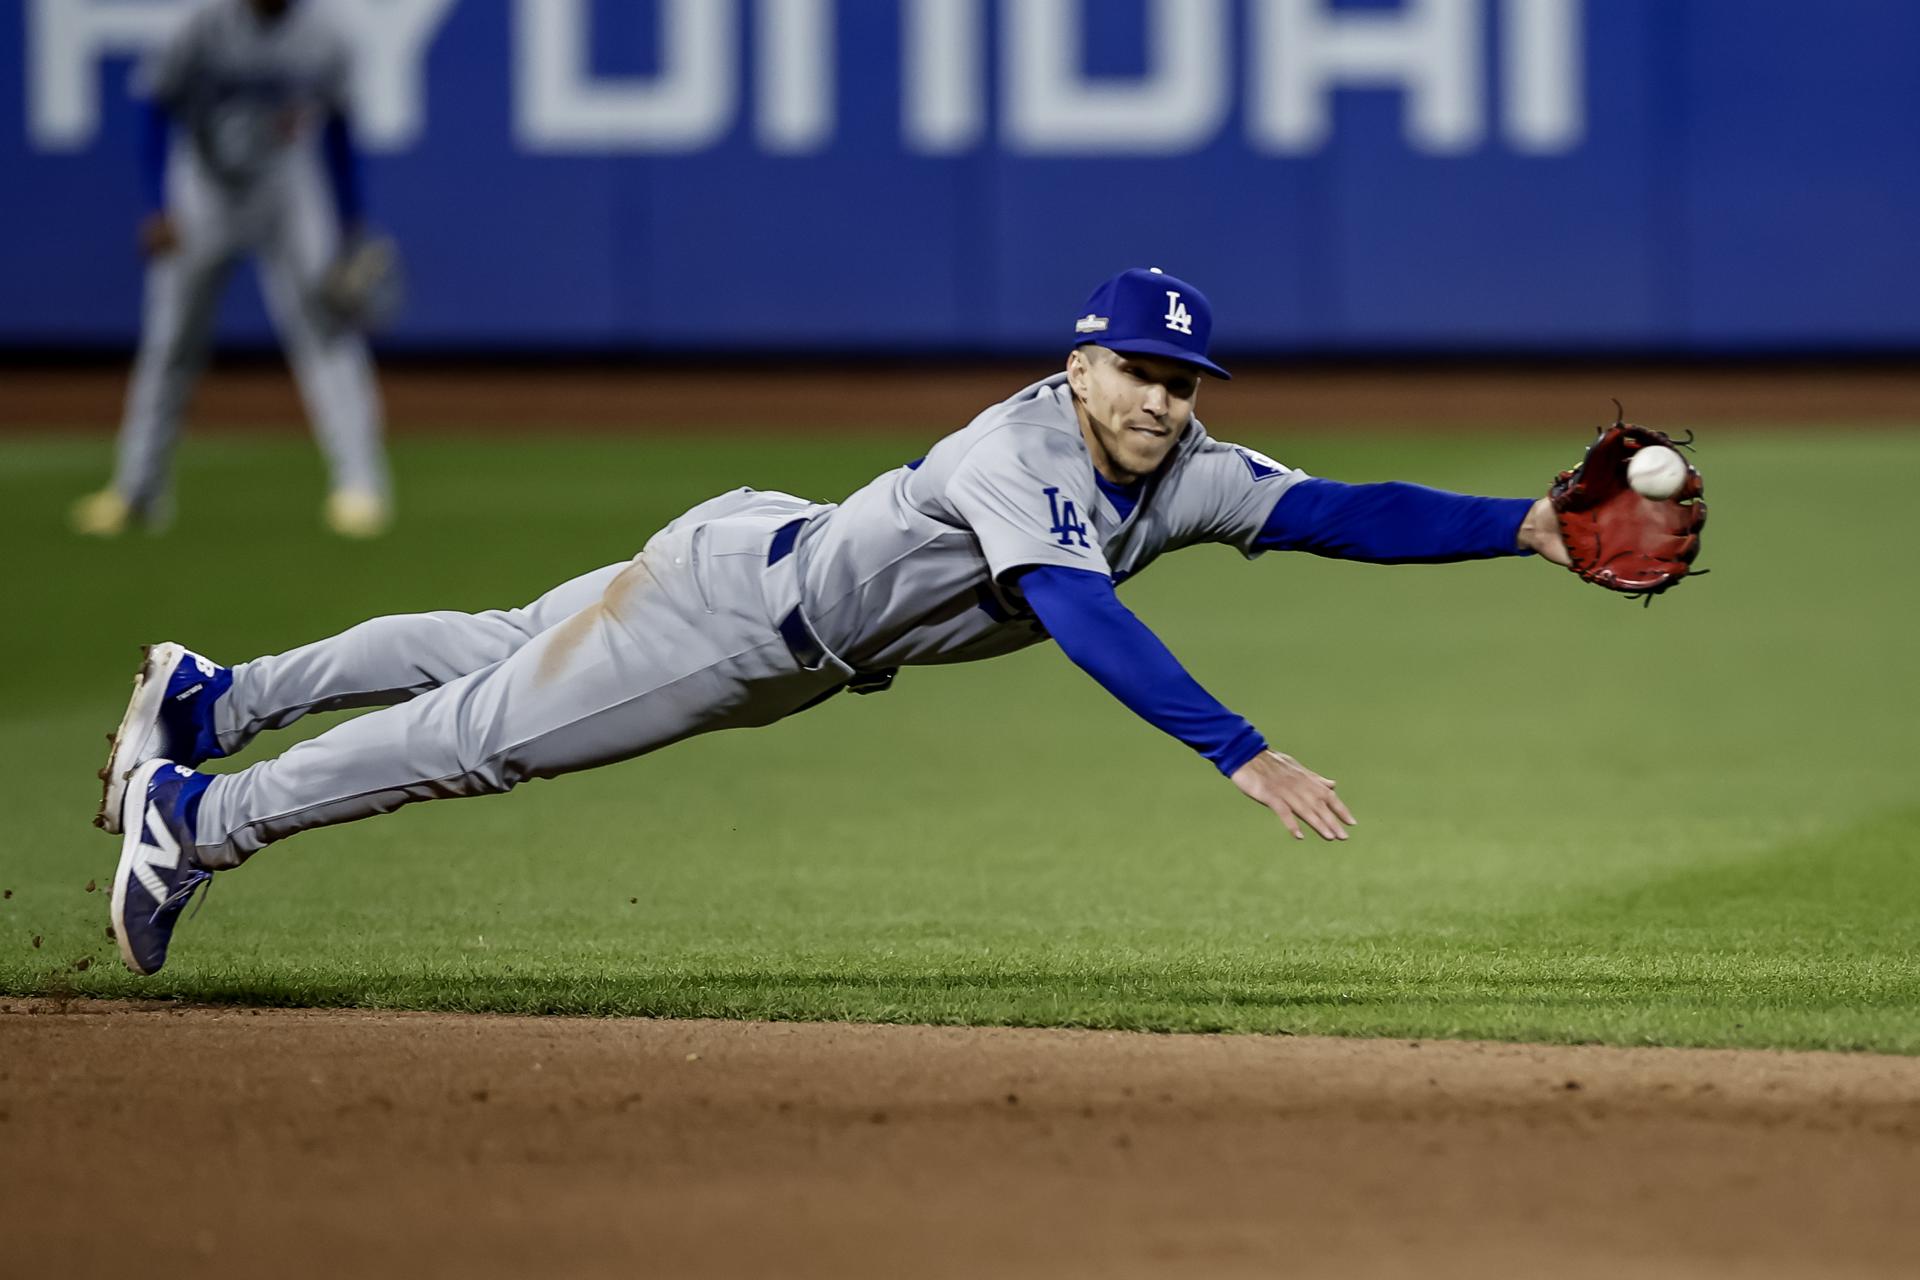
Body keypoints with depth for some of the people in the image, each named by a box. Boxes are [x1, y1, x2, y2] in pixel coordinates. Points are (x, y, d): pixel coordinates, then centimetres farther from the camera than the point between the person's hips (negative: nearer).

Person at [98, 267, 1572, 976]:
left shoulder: (1183, 476, -12)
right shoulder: (1023, 449, -37)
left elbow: (1339, 513, -18)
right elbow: (1083, 616, -49)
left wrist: (1526, 525, -33)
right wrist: (1242, 753, -57)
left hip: (797, 654, 8)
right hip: (727, 594, -8)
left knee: (493, 657, 22)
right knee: (486, 724, 3)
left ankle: (217, 699, 39)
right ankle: (197, 815, 20)